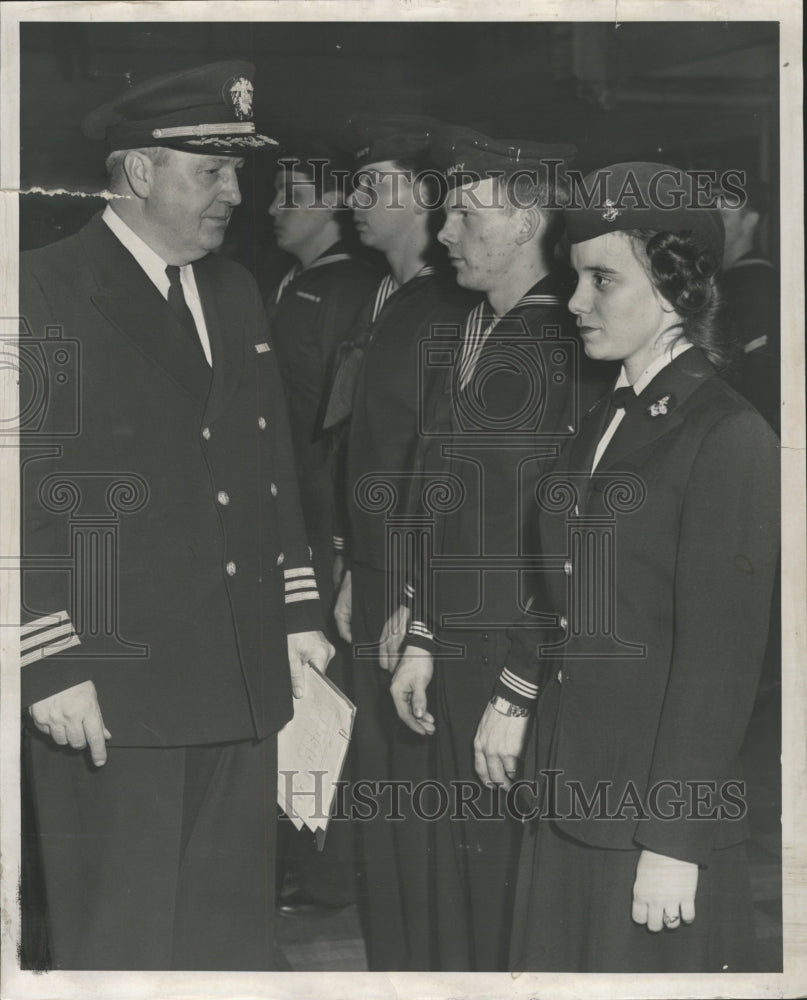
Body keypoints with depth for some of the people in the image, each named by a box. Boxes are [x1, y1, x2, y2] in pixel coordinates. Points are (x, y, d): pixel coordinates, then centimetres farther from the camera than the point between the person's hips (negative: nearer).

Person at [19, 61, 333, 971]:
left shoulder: (235, 292, 15)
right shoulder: (45, 291, -8)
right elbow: (25, 493, -12)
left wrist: (297, 614, 15)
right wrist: (50, 665, -16)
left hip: (242, 684, 7)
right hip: (109, 692, -7)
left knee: (232, 937, 13)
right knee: (120, 945, 2)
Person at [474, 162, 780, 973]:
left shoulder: (729, 441, -13)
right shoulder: (603, 423, 11)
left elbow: (720, 660, -15)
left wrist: (675, 843, -16)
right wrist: (512, 698, 13)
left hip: (655, 811, -7)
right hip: (567, 787, 7)